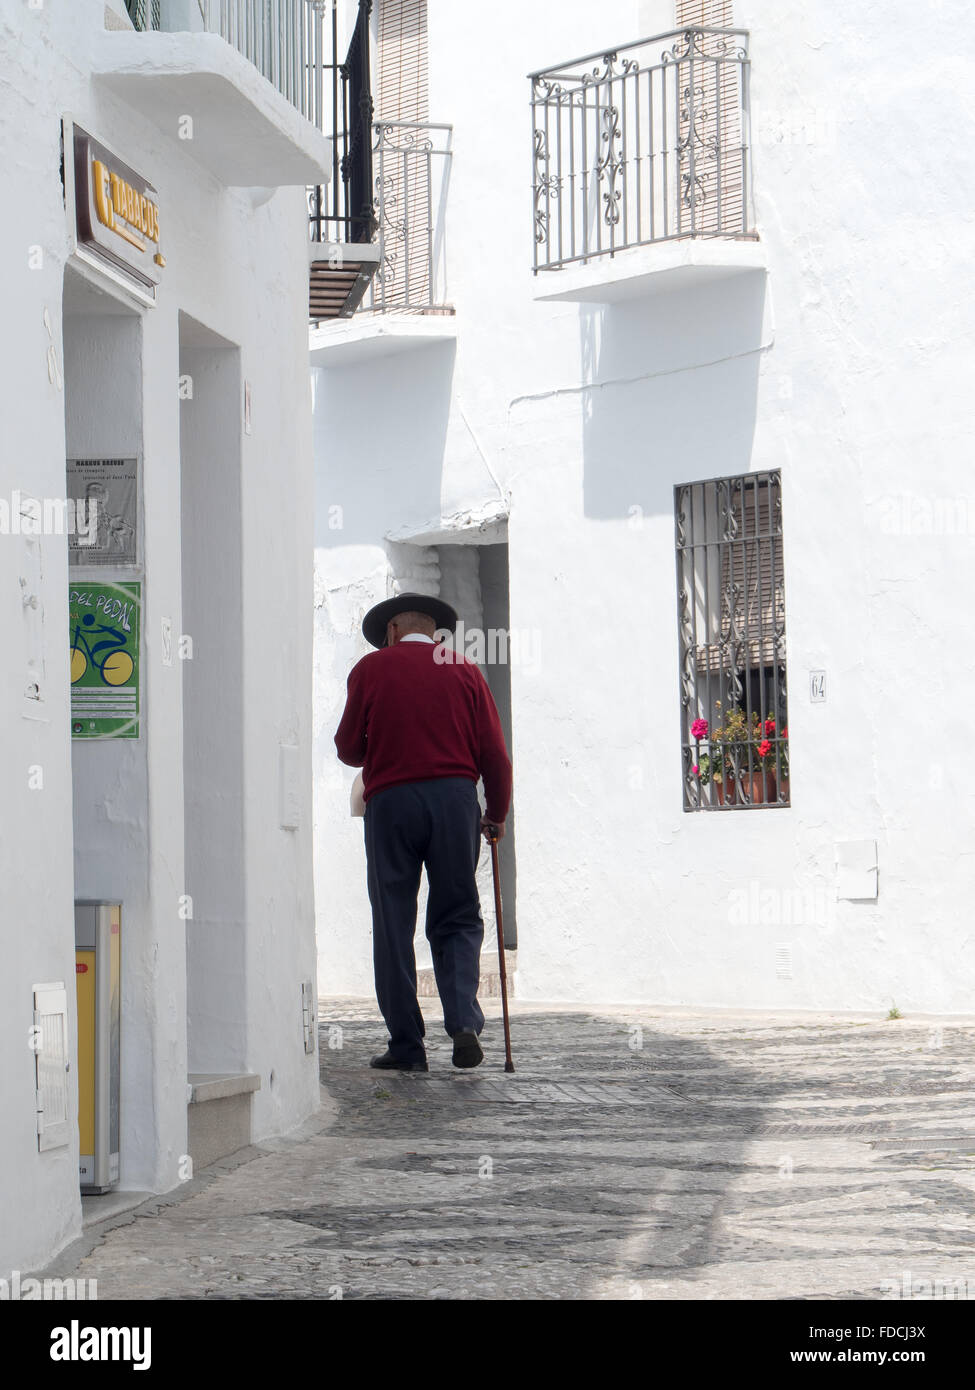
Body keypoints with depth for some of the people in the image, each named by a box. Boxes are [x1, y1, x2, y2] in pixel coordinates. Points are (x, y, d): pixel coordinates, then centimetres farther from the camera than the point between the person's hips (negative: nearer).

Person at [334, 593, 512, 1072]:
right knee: (458, 919, 9)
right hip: (455, 797, 2)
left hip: (390, 800, -1)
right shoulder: (463, 669, 10)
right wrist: (496, 815, 19)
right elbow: (494, 752, 7)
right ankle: (464, 1020, -12)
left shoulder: (371, 668, 6)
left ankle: (407, 1045, 3)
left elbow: (348, 747, 6)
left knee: (394, 926, 5)